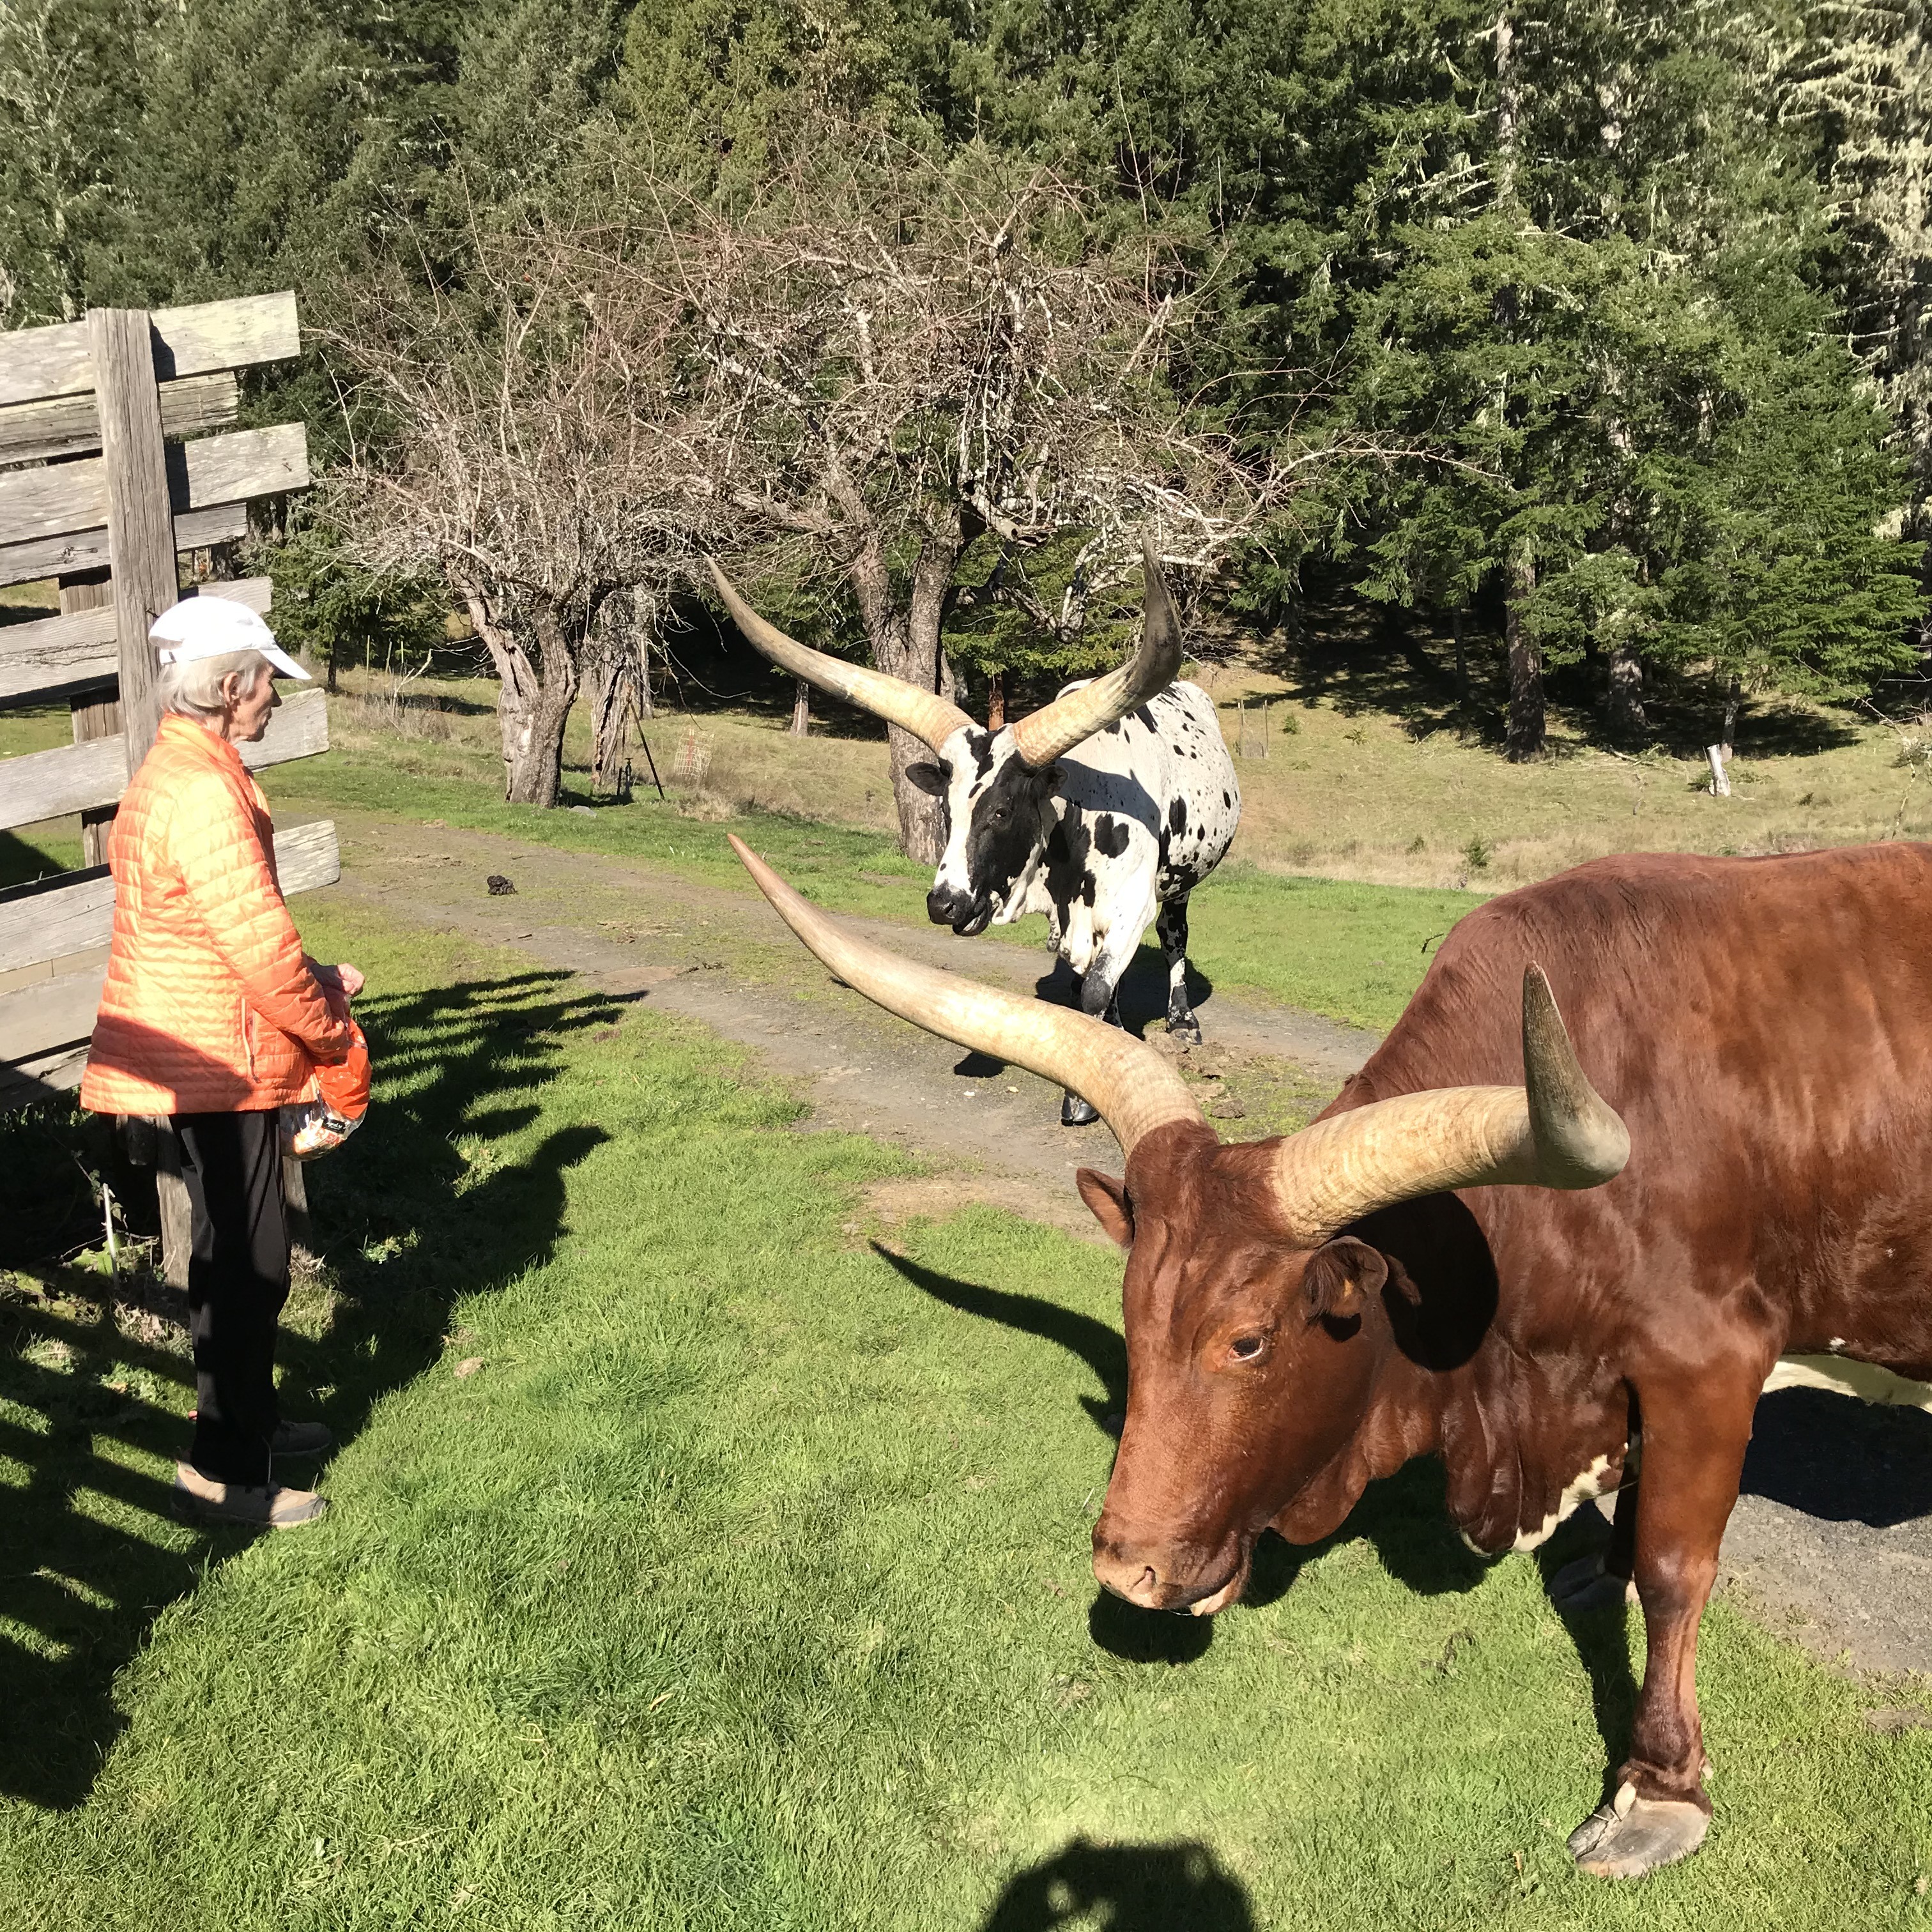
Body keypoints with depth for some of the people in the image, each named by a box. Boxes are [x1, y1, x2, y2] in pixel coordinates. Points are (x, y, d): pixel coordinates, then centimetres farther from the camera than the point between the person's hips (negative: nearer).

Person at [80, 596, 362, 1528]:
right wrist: (330, 1030, -9)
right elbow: (260, 943, -23)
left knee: (235, 1251, 21)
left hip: (201, 1061, 10)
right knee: (251, 1264, -1)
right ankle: (226, 1470, 10)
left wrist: (312, 979, 11)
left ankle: (248, 1419, 36)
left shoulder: (175, 772, 11)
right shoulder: (203, 794, -23)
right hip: (221, 1066, -10)